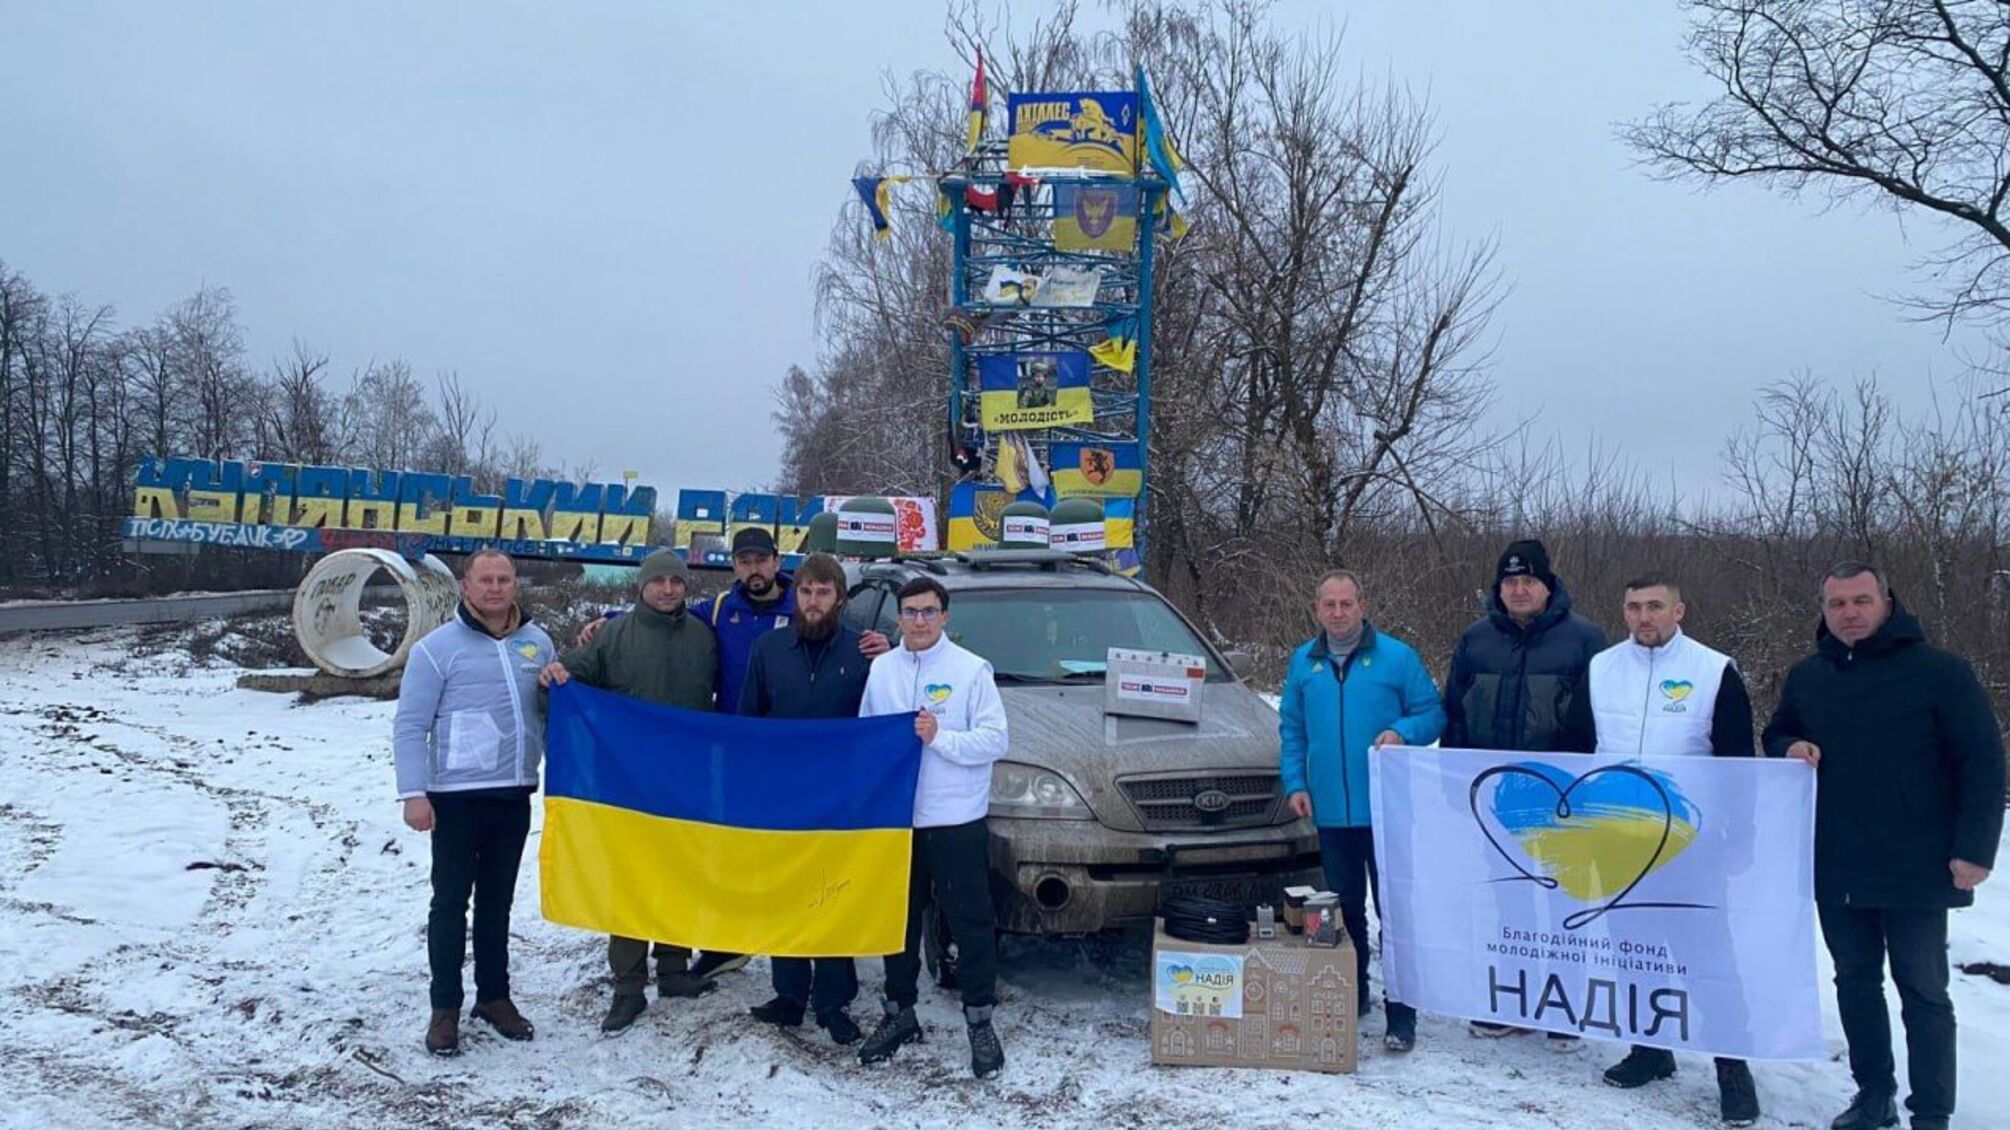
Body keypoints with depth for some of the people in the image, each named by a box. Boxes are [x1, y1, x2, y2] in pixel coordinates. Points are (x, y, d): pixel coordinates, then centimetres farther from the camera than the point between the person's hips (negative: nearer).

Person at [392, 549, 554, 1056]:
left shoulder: (537, 643, 6)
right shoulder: (438, 647, -7)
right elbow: (410, 726, -8)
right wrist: (414, 793, -14)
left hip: (514, 795, 4)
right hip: (457, 797, -4)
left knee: (498, 899, 15)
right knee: (451, 902, 2)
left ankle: (494, 995, 27)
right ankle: (445, 1008, 14)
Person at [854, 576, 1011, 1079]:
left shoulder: (971, 670, -5)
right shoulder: (881, 669, 7)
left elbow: (995, 739, -9)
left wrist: (940, 737, -20)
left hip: (958, 819, -4)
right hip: (895, 817, 4)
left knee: (970, 921, 3)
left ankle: (980, 1021, 15)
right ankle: (899, 1013, 28)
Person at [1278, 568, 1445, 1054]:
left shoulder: (1397, 657, -1)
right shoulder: (1303, 662, 10)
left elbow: (1433, 714, 1)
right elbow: (1291, 730, 14)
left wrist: (1402, 732, -18)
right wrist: (1295, 783, 3)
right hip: (1330, 810, 4)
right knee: (1345, 908, 15)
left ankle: (1401, 1016, 2)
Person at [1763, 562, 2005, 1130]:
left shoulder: (1939, 671, -7)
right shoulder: (1807, 676, 8)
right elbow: (1775, 735, 21)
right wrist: (1791, 747, -3)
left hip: (1916, 869, -5)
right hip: (1836, 868, 5)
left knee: (1923, 991, 5)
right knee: (1855, 981, 14)